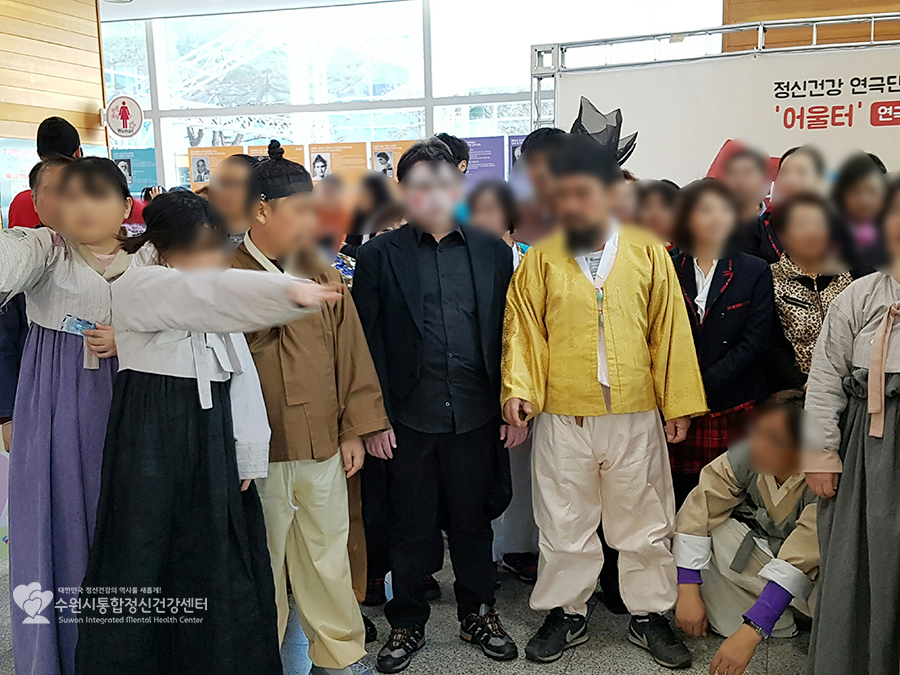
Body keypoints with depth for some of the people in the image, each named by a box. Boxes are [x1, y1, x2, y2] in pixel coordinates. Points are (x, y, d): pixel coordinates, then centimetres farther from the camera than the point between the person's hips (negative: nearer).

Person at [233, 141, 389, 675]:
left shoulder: (323, 275, 9)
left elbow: (349, 353, 9)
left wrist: (355, 431, 7)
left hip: (323, 449, 4)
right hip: (254, 453, -3)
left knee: (328, 559, 14)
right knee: (261, 565, 11)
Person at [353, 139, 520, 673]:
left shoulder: (493, 251, 7)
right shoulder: (379, 257, 1)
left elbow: (506, 334, 7)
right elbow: (370, 345, -2)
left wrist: (511, 405, 2)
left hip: (476, 415, 2)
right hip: (410, 418, -1)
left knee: (473, 521, 15)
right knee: (411, 528, 10)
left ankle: (479, 615, 34)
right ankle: (407, 625, 28)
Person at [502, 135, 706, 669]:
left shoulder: (648, 253, 1)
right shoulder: (541, 260, 1)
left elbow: (670, 330, 2)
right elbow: (524, 330, 2)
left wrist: (679, 403, 0)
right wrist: (519, 388, -12)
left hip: (635, 417, 0)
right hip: (562, 420, 0)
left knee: (645, 522, 12)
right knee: (565, 524, 11)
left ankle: (650, 615, 31)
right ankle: (566, 615, 29)